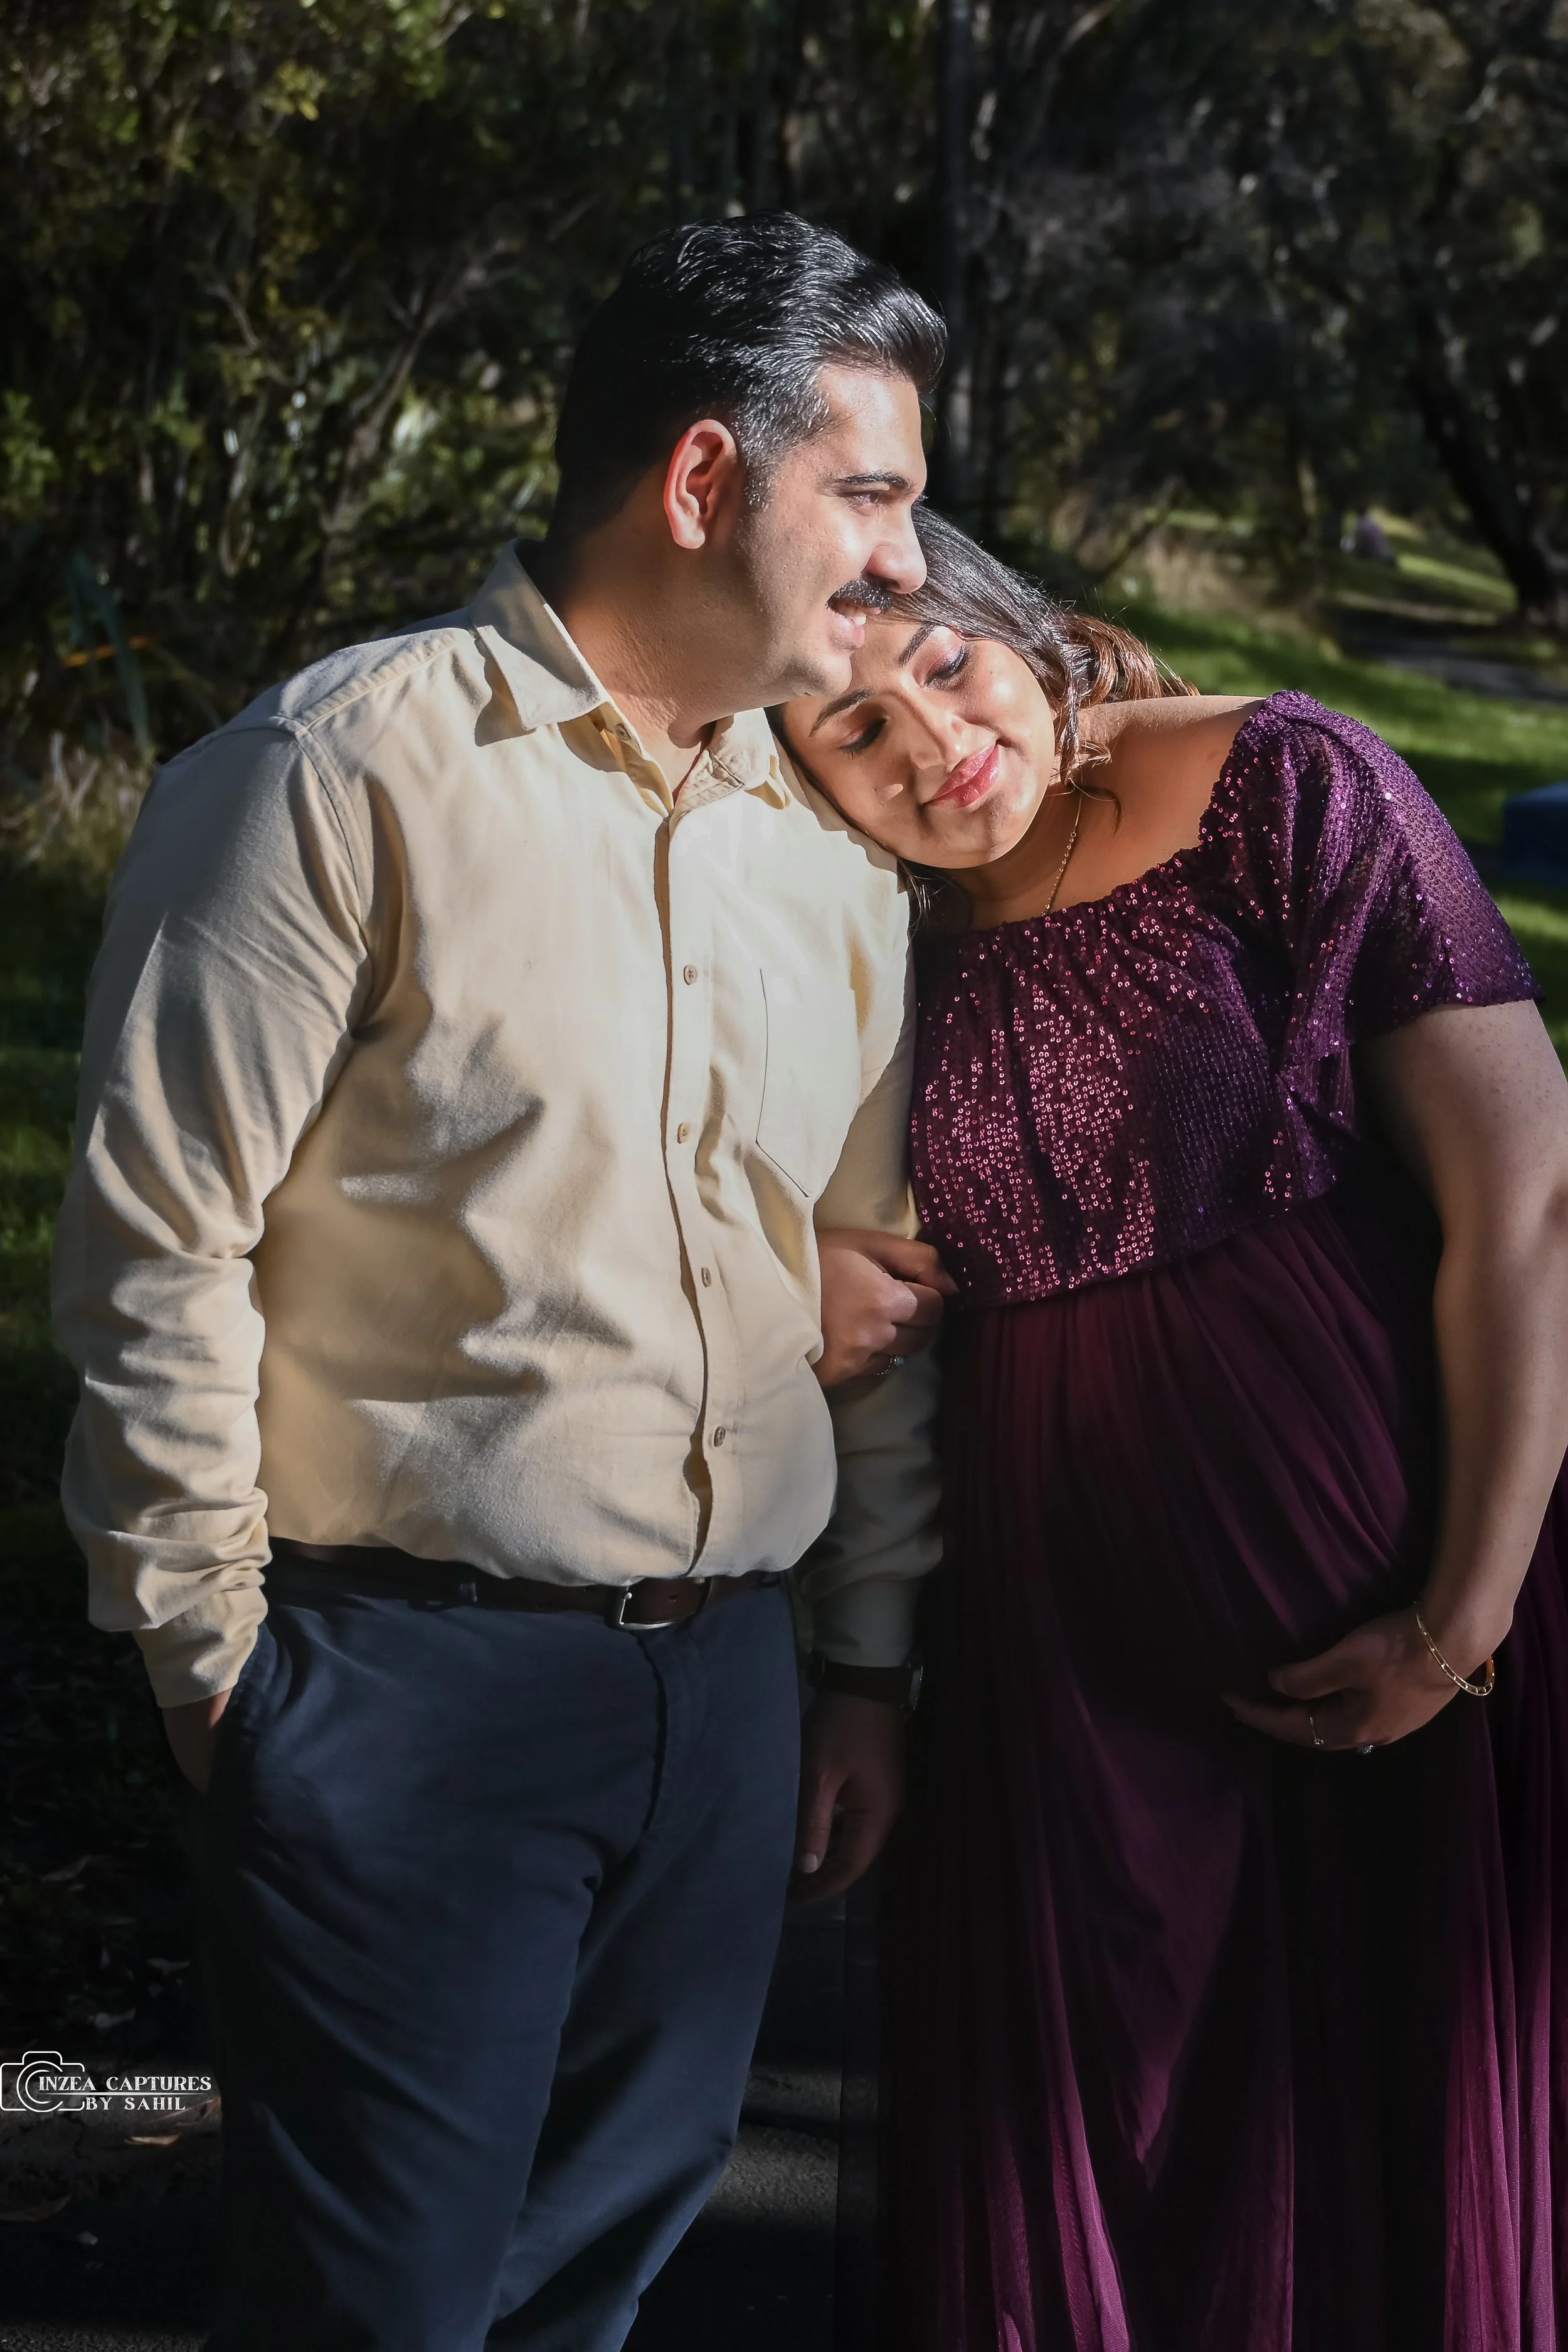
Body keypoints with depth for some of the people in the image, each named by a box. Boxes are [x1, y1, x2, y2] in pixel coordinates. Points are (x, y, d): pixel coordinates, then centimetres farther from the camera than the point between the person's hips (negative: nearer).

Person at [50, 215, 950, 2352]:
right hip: (409, 1677, -6)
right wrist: (218, 1653, -7)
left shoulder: (832, 848, 13)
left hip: (719, 1681, 6)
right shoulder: (350, 770, -8)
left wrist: (870, 1657, 17)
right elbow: (158, 1235, -9)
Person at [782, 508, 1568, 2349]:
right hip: (1068, 1627, 4)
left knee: (1405, 2122, 7)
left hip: (1380, 1600, -4)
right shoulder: (889, 941, 5)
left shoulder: (1286, 793, -9)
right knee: (1085, 2156, 14)